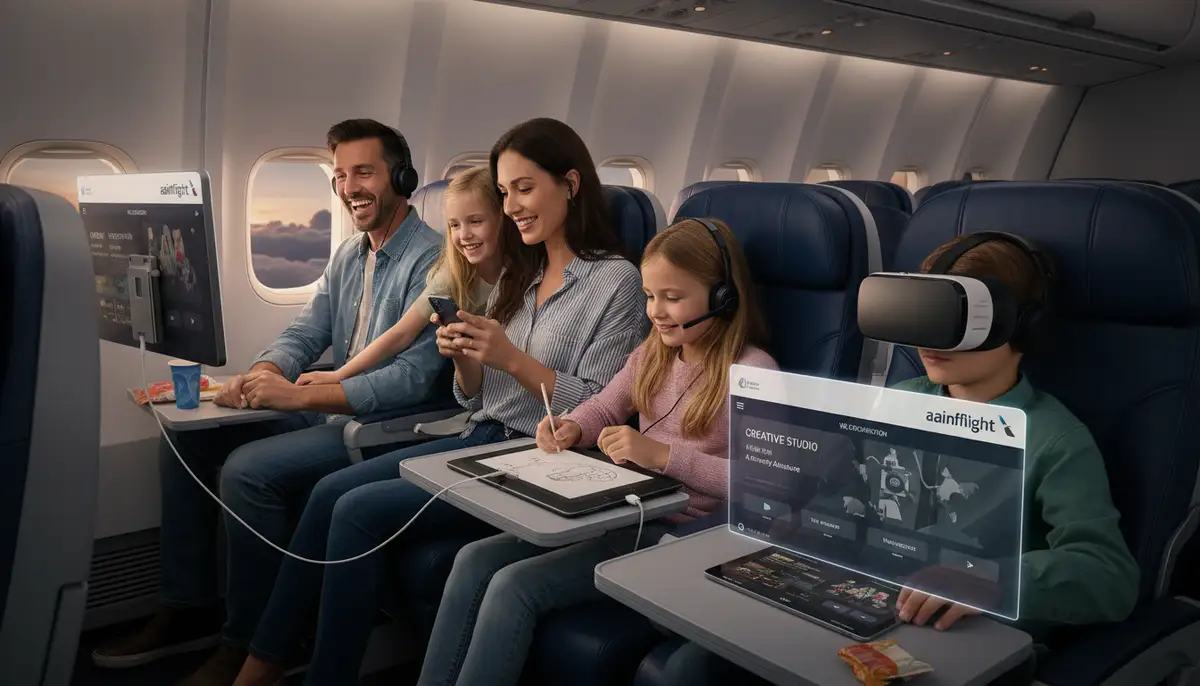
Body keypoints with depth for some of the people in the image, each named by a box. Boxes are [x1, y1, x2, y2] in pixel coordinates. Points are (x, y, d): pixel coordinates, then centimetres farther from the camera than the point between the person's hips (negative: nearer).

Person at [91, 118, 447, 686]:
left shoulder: (430, 260, -17)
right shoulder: (348, 256, 13)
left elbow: (413, 379, -26)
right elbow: (304, 334, 9)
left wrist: (298, 396, -31)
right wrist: (262, 375, -14)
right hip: (328, 410, 9)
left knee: (248, 468, -26)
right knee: (185, 438, 3)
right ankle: (189, 608, 13)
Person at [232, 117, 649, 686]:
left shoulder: (615, 280, -8)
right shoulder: (518, 274, 15)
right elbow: (475, 399, 15)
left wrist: (512, 359, -19)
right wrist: (464, 359, -7)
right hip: (478, 440, 8)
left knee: (358, 510, -18)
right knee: (331, 491, -8)